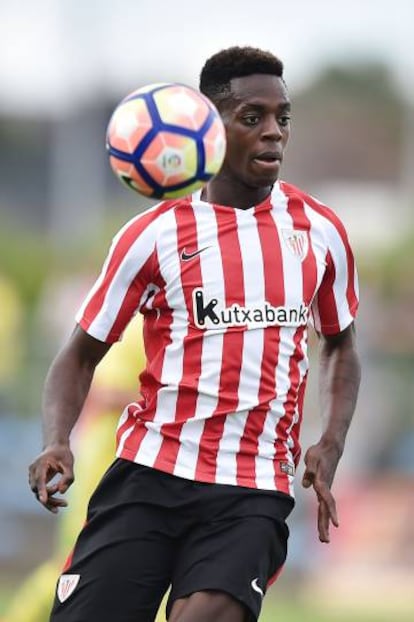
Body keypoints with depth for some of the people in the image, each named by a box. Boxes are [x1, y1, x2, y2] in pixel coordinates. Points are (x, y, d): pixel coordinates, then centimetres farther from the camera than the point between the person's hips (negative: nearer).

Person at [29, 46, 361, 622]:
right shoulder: (154, 234, 0)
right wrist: (56, 443, -13)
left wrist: (330, 447, 6)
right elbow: (81, 354, 6)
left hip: (254, 491, 0)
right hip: (149, 472, 0)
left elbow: (340, 345, 23)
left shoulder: (320, 231, 8)